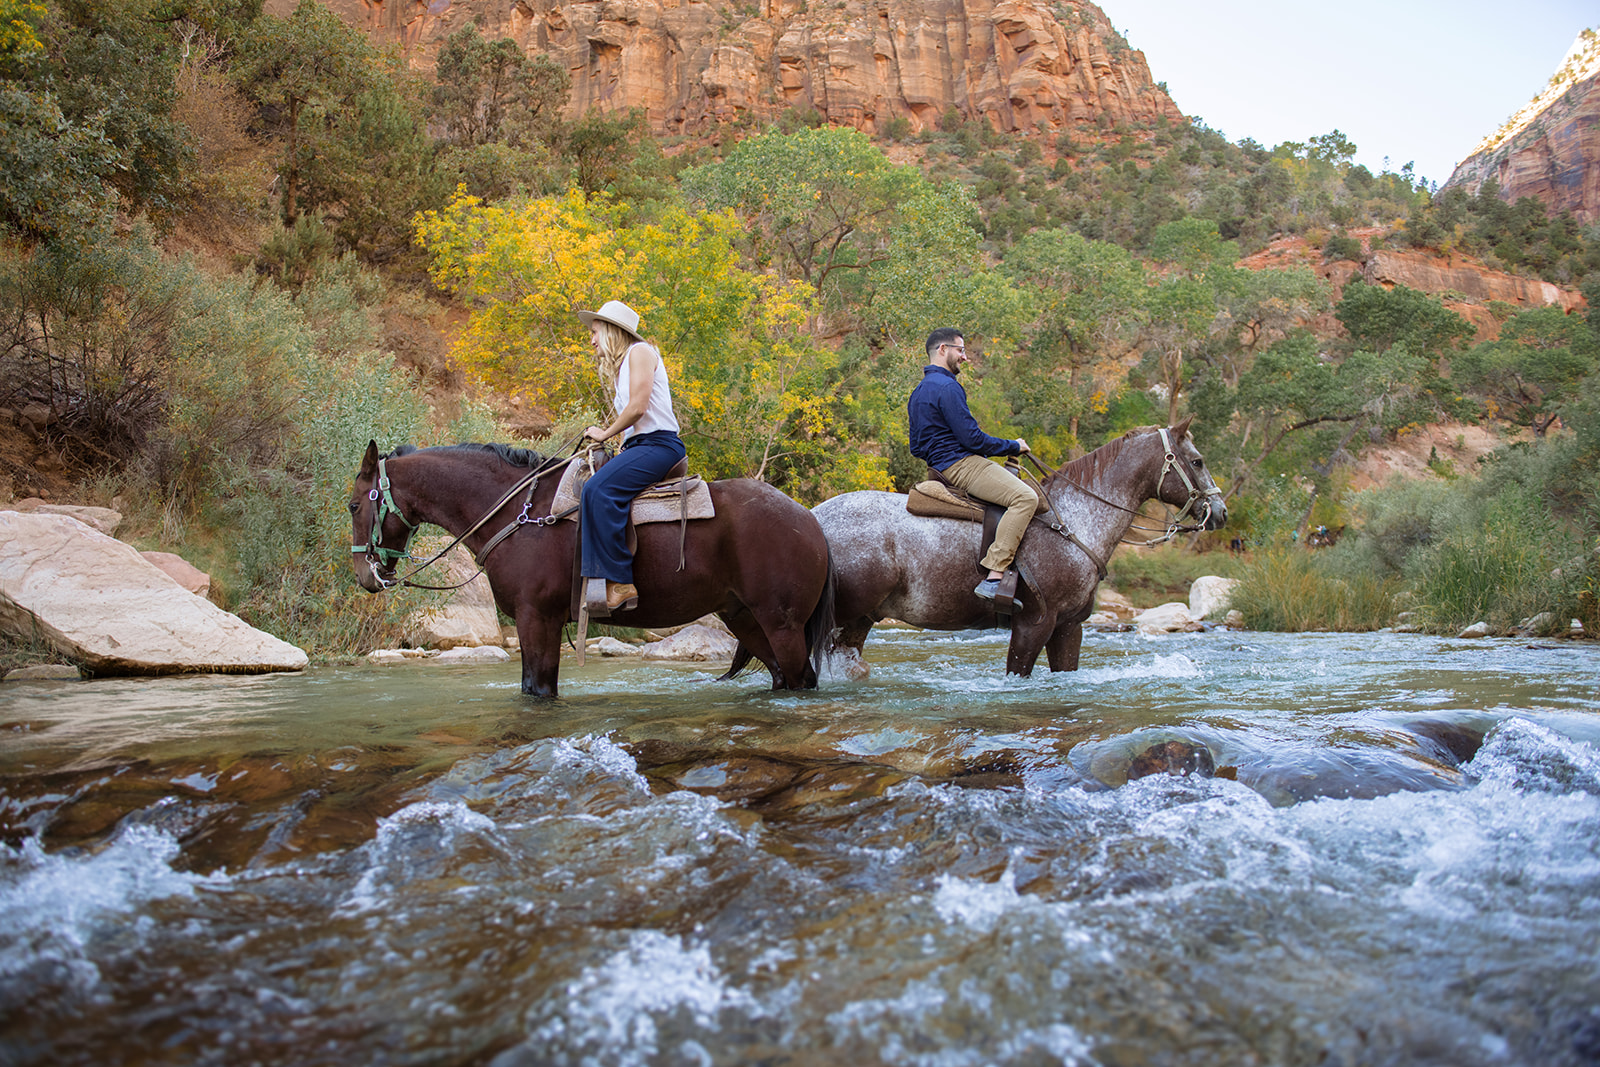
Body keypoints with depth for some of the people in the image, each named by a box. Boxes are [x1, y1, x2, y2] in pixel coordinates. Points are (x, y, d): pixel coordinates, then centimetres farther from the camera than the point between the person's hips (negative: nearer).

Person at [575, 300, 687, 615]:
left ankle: (620, 583, -33)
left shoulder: (640, 351, -2)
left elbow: (638, 407, -13)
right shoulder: (622, 365, 28)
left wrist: (606, 433, -3)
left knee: (599, 490, -29)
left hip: (659, 443, -11)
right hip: (638, 446, 11)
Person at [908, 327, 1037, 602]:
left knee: (1021, 485, 26)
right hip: (961, 464, -11)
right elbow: (973, 439, -17)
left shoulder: (919, 392, 19)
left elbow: (916, 448, 23)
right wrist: (1013, 446, -5)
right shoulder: (947, 387, -14)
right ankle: (994, 577, -32)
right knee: (1025, 497, -24)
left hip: (941, 465, 11)